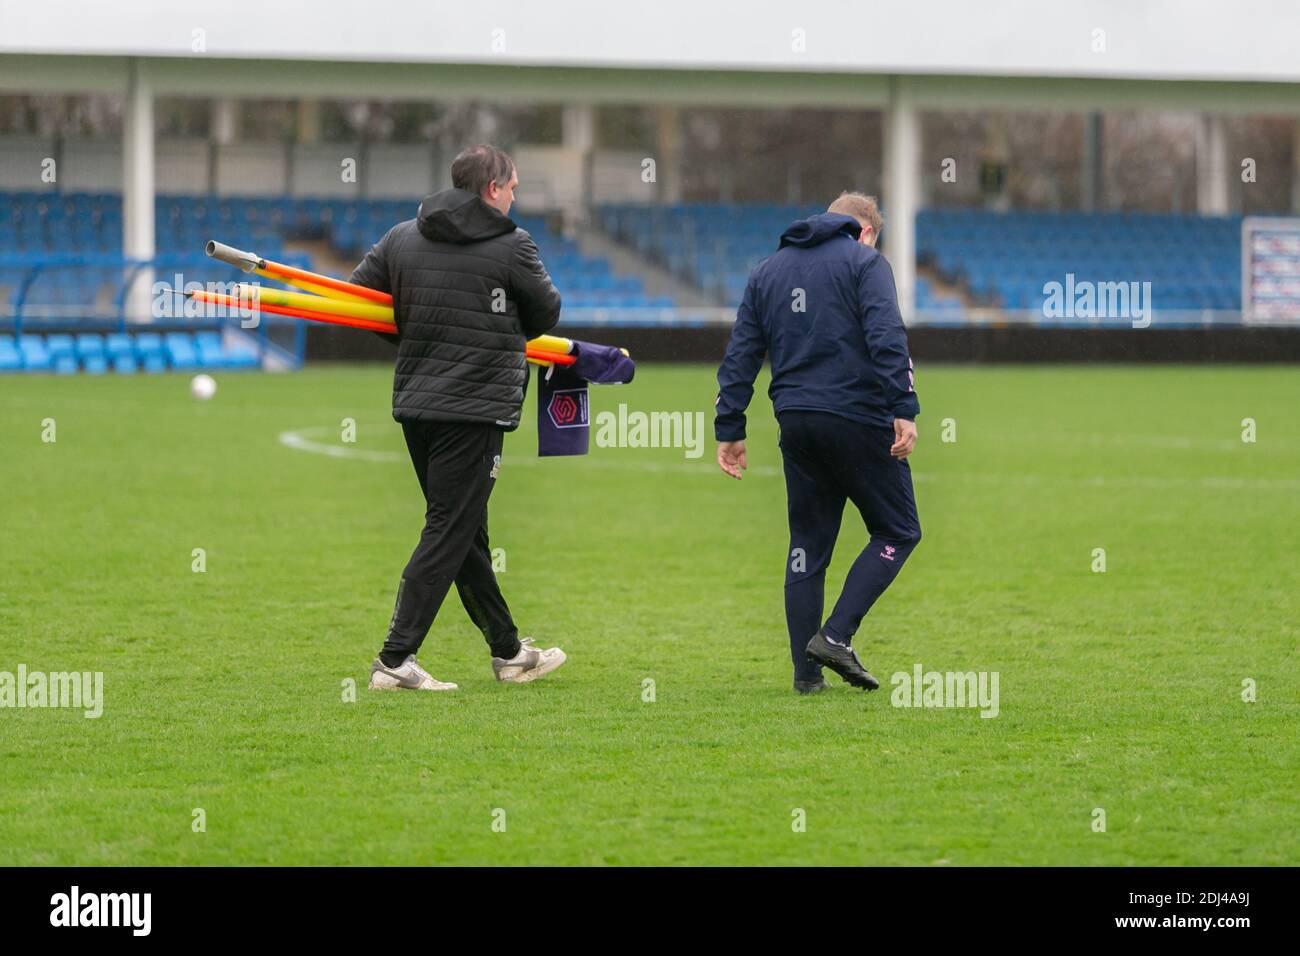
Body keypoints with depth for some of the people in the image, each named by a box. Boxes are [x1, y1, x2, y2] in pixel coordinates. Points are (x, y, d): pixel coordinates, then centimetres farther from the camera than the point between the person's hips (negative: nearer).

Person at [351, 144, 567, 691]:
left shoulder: (401, 238, 6)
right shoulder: (511, 246, -8)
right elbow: (547, 314, 3)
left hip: (414, 404, 7)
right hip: (475, 409, -7)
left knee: (465, 530, 15)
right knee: (448, 533, -4)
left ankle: (509, 652, 26)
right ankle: (395, 660, -9)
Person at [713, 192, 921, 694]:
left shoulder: (767, 271, 17)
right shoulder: (864, 262, 0)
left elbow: (740, 355, 13)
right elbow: (886, 338, -15)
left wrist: (729, 430, 13)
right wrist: (904, 409, -19)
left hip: (795, 423, 5)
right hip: (857, 417, -5)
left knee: (808, 545, 13)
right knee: (897, 531, 6)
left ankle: (806, 670, 8)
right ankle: (836, 635, -8)